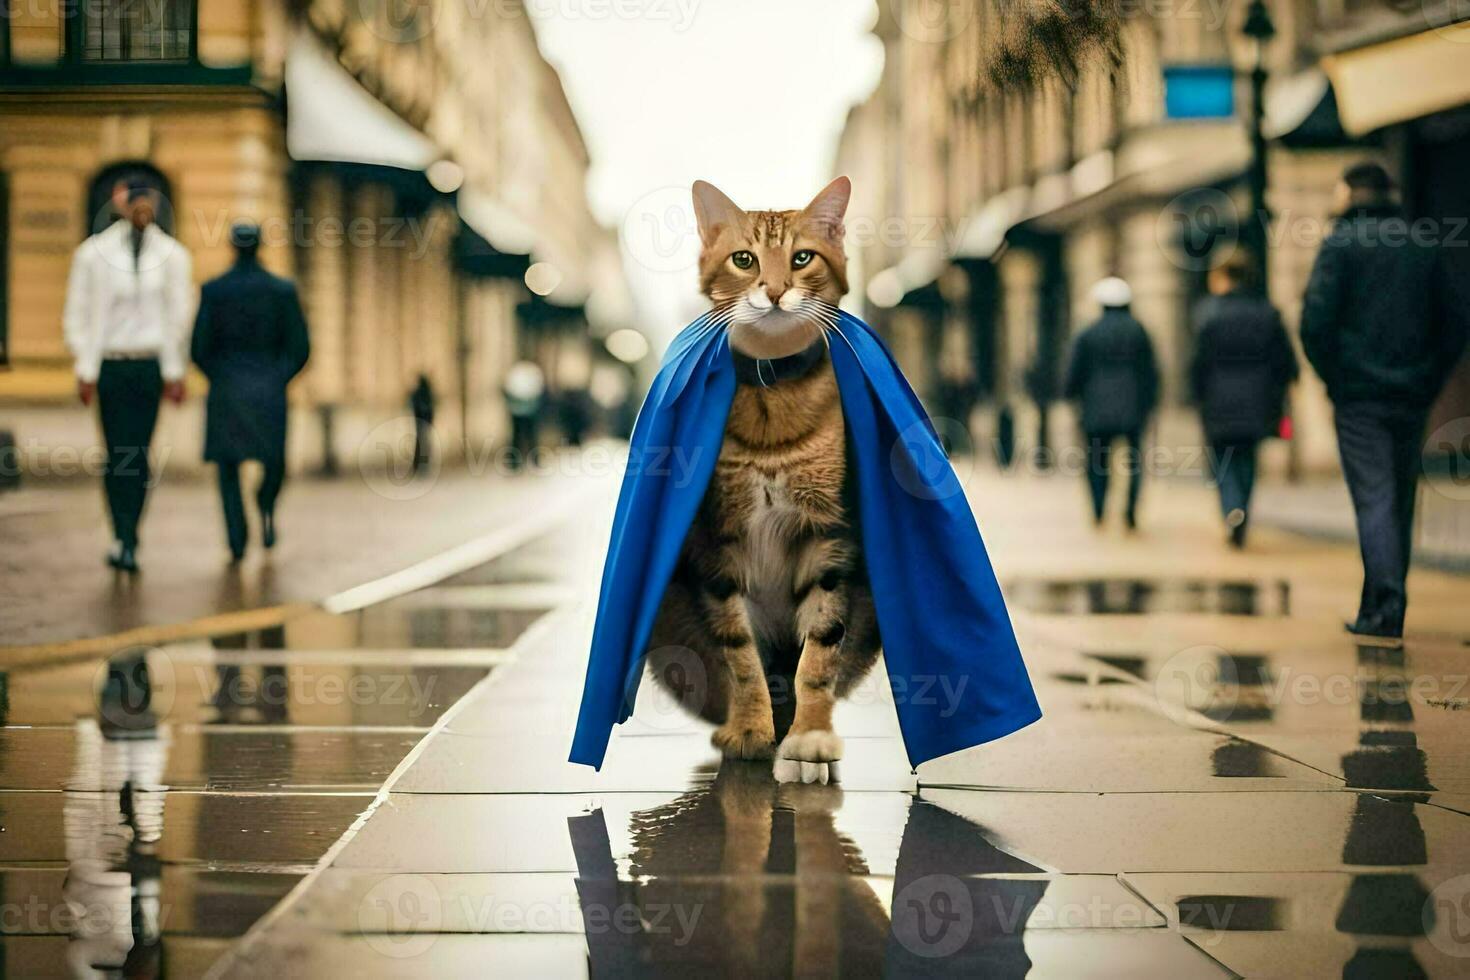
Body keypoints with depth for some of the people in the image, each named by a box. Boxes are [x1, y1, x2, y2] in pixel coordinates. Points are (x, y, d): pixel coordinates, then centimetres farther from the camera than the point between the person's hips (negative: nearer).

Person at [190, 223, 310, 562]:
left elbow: (199, 347, -3)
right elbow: (301, 348, -3)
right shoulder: (283, 289, -3)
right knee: (275, 462, 21)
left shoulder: (213, 290, -4)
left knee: (228, 466, 11)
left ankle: (236, 538, -2)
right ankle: (267, 506, -6)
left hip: (226, 390, 0)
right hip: (269, 391, 0)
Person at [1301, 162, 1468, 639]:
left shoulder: (1341, 244, -4)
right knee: (1400, 503, 12)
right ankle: (1380, 607, 17)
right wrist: (1428, 384, 12)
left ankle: (1386, 604, -17)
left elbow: (1315, 322, -13)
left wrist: (1334, 382, -2)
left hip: (1359, 397, -4)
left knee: (1374, 501, -6)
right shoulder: (1425, 246, 11)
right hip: (1411, 400, 4)